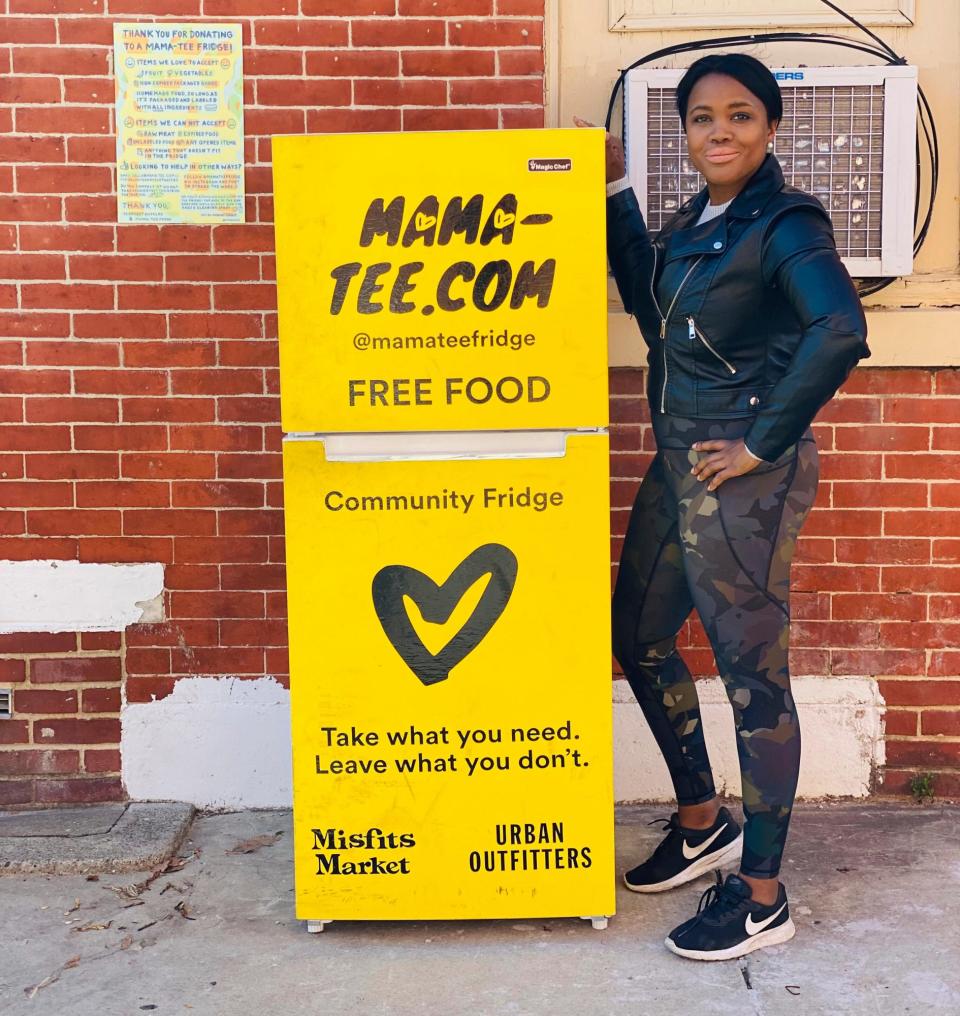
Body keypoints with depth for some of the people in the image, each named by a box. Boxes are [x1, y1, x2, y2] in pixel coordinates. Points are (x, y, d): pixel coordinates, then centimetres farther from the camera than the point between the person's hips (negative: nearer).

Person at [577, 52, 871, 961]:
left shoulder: (783, 225, -14)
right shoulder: (694, 221, 12)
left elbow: (838, 330, -30)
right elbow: (650, 307, 23)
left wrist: (764, 441, -23)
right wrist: (617, 193, 17)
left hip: (743, 477, -9)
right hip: (677, 464, 10)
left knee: (751, 672, -1)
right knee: (638, 638, 18)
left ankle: (762, 898, 16)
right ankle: (702, 824, 37)